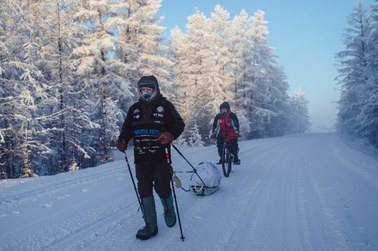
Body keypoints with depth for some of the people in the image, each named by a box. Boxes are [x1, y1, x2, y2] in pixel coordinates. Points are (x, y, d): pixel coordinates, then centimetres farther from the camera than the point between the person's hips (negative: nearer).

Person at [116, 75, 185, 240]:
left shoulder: (164, 106, -1)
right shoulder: (134, 109, 12)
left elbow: (179, 124, -5)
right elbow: (127, 129, 14)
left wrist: (171, 134, -26)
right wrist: (122, 140, -6)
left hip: (160, 157, -4)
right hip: (141, 158, 4)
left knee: (162, 189, 3)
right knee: (144, 191, 5)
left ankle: (169, 211, 35)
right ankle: (150, 226, 17)